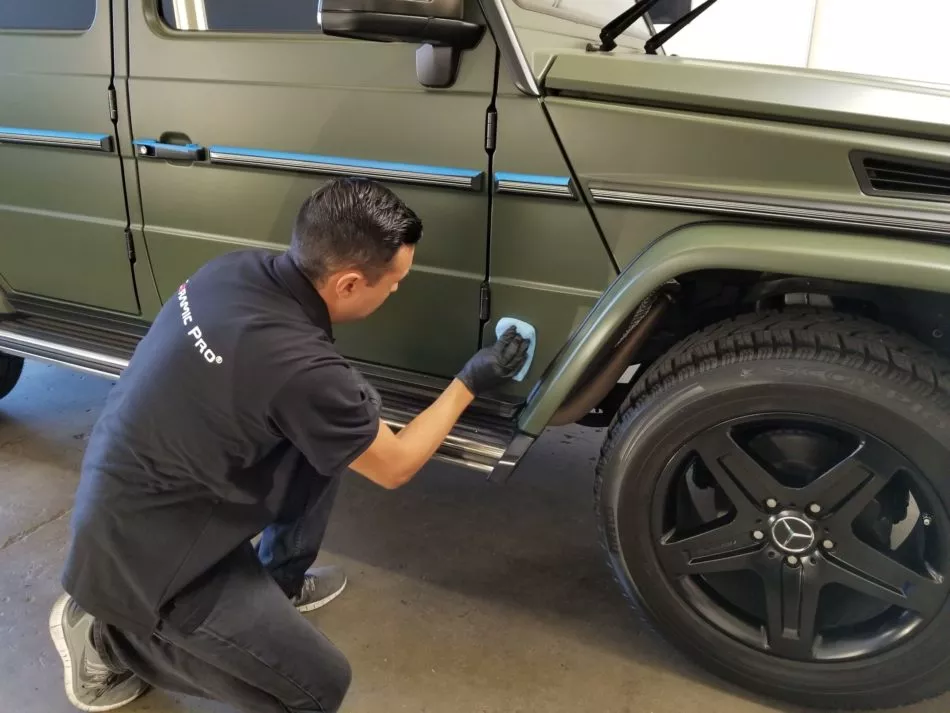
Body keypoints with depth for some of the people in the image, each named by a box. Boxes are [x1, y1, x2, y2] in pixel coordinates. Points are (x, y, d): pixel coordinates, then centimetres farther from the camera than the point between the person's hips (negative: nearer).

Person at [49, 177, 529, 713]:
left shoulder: (238, 269, -10)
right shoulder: (299, 366, -33)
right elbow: (394, 467, -13)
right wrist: (469, 384, -2)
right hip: (148, 553, -8)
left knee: (337, 434, 5)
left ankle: (280, 579, 23)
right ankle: (111, 638, 9)